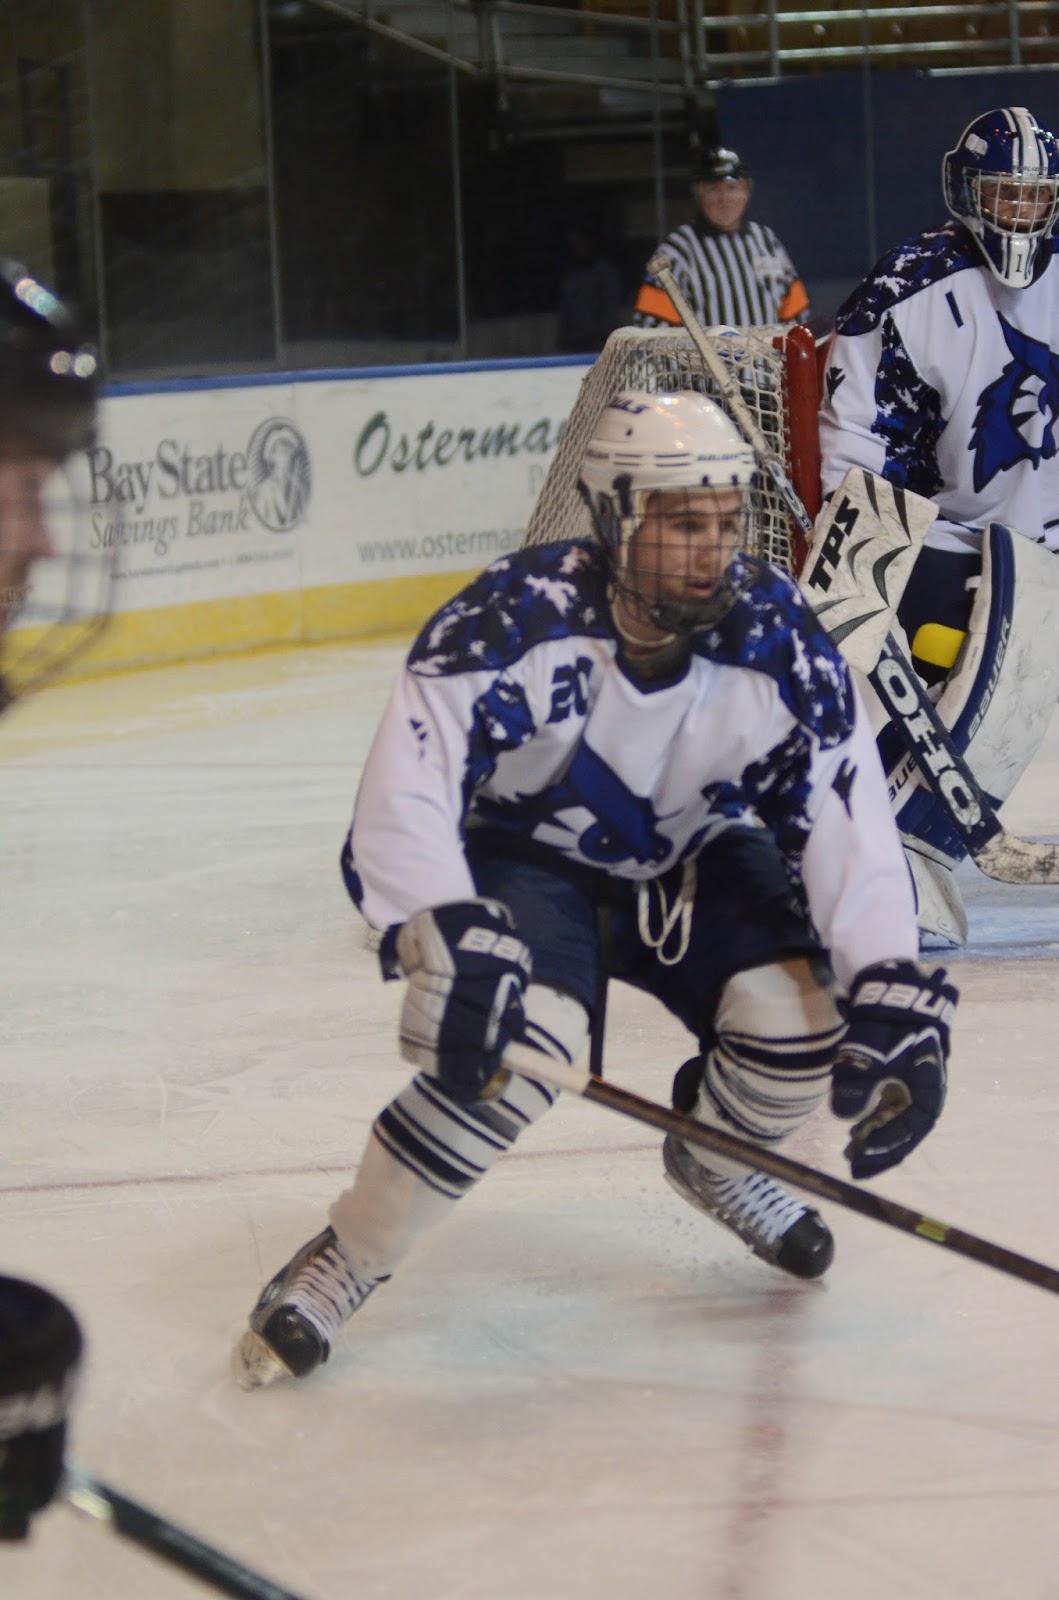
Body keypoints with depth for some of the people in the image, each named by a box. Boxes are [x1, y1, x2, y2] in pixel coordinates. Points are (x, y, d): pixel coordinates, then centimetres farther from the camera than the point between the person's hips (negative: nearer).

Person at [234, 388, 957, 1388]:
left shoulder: (776, 640, -21)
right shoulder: (518, 620, -32)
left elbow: (848, 819, -20)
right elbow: (405, 790, -39)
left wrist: (893, 1001, -30)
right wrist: (451, 942, -55)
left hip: (685, 864, 4)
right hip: (524, 856, -4)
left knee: (802, 1016, -19)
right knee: (520, 1035, -33)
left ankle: (714, 1154, 18)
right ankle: (340, 1264, -15)